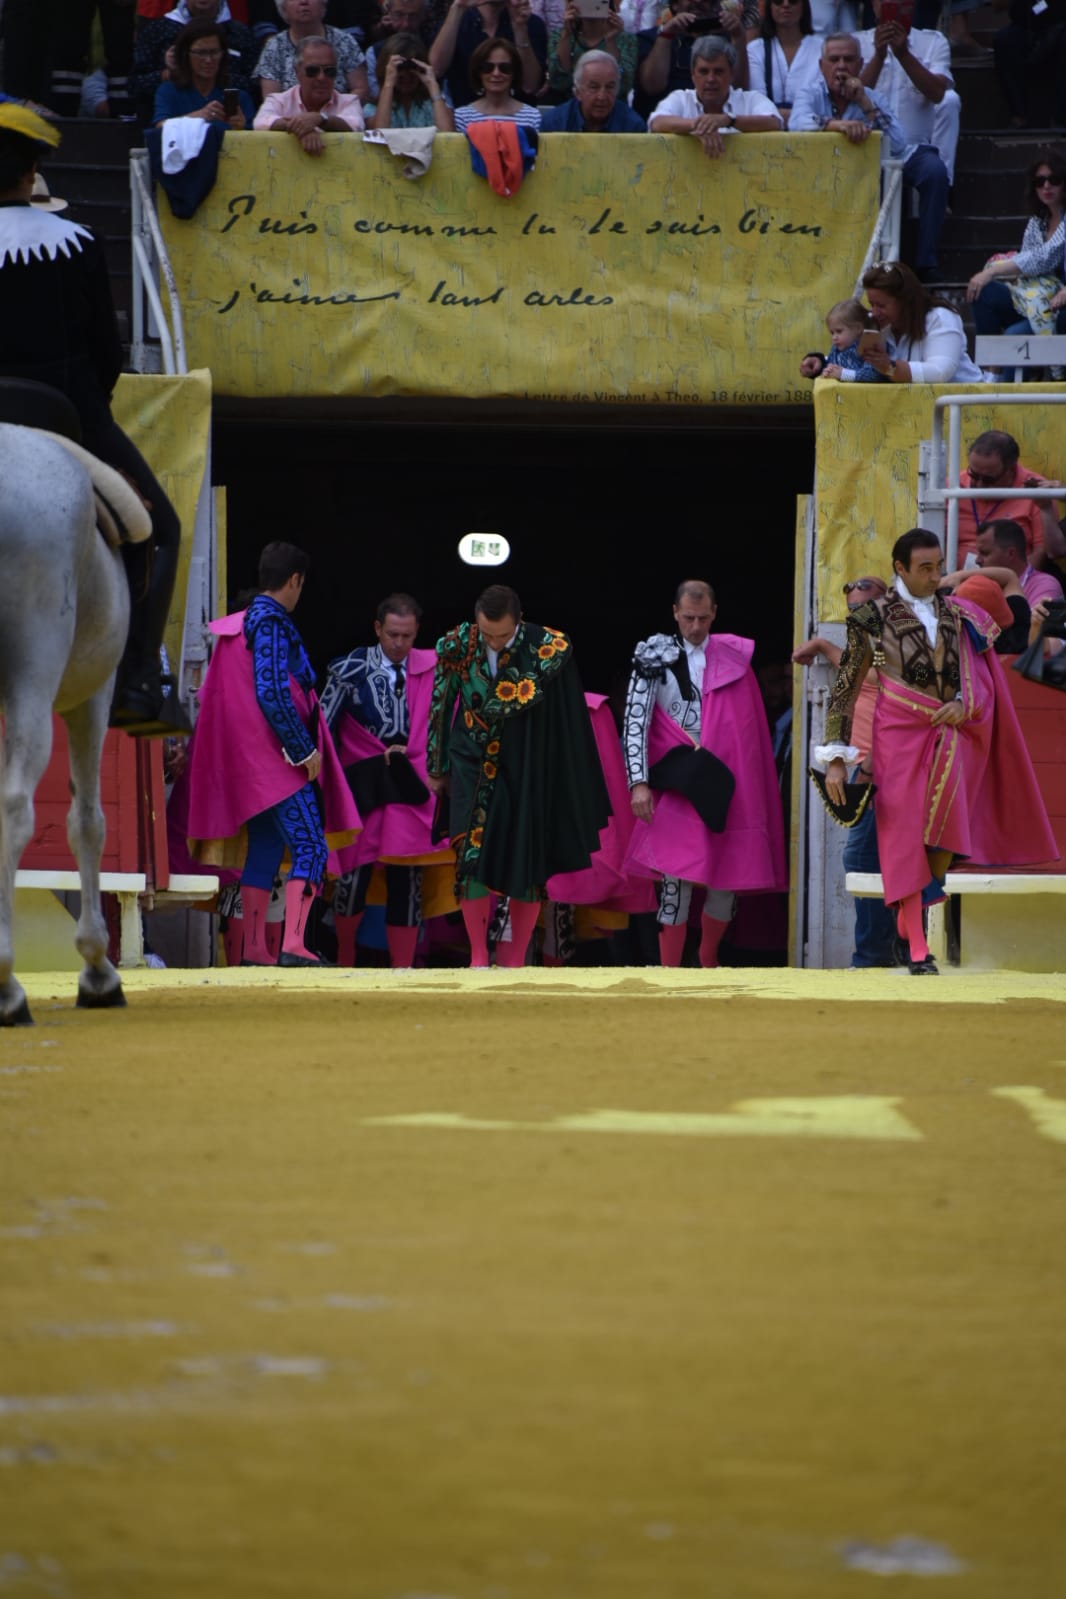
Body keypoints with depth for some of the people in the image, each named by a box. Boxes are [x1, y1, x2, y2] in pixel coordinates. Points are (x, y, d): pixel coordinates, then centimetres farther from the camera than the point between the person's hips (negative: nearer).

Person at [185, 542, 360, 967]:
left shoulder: (238, 624, 16)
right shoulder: (272, 622, -12)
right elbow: (272, 691, -21)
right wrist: (304, 749, -16)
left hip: (253, 761, 10)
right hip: (279, 757, -10)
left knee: (264, 849, 12)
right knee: (310, 846, -12)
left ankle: (254, 948, 11)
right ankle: (293, 943, -23)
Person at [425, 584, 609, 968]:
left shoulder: (548, 648, -13)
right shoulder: (456, 645, -7)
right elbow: (441, 707, 3)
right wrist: (437, 769, 8)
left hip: (526, 770, -1)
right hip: (473, 766, 1)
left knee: (526, 864, 2)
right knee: (471, 854, -10)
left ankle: (516, 958, 13)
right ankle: (479, 955, -3)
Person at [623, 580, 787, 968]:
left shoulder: (734, 657, 10)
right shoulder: (656, 658, 2)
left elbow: (752, 728, 13)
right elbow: (634, 722, -2)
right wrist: (639, 784, -12)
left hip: (727, 786, 3)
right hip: (677, 787, -3)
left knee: (727, 881, 4)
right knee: (677, 881, -12)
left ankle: (708, 960, 28)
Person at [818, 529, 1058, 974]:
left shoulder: (956, 614, 12)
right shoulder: (873, 618, 3)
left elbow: (979, 678, 13)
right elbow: (844, 690, 5)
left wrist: (965, 704, -10)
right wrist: (835, 758, -1)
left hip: (949, 731, 2)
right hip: (899, 733, -2)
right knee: (904, 830, -10)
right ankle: (917, 949, -9)